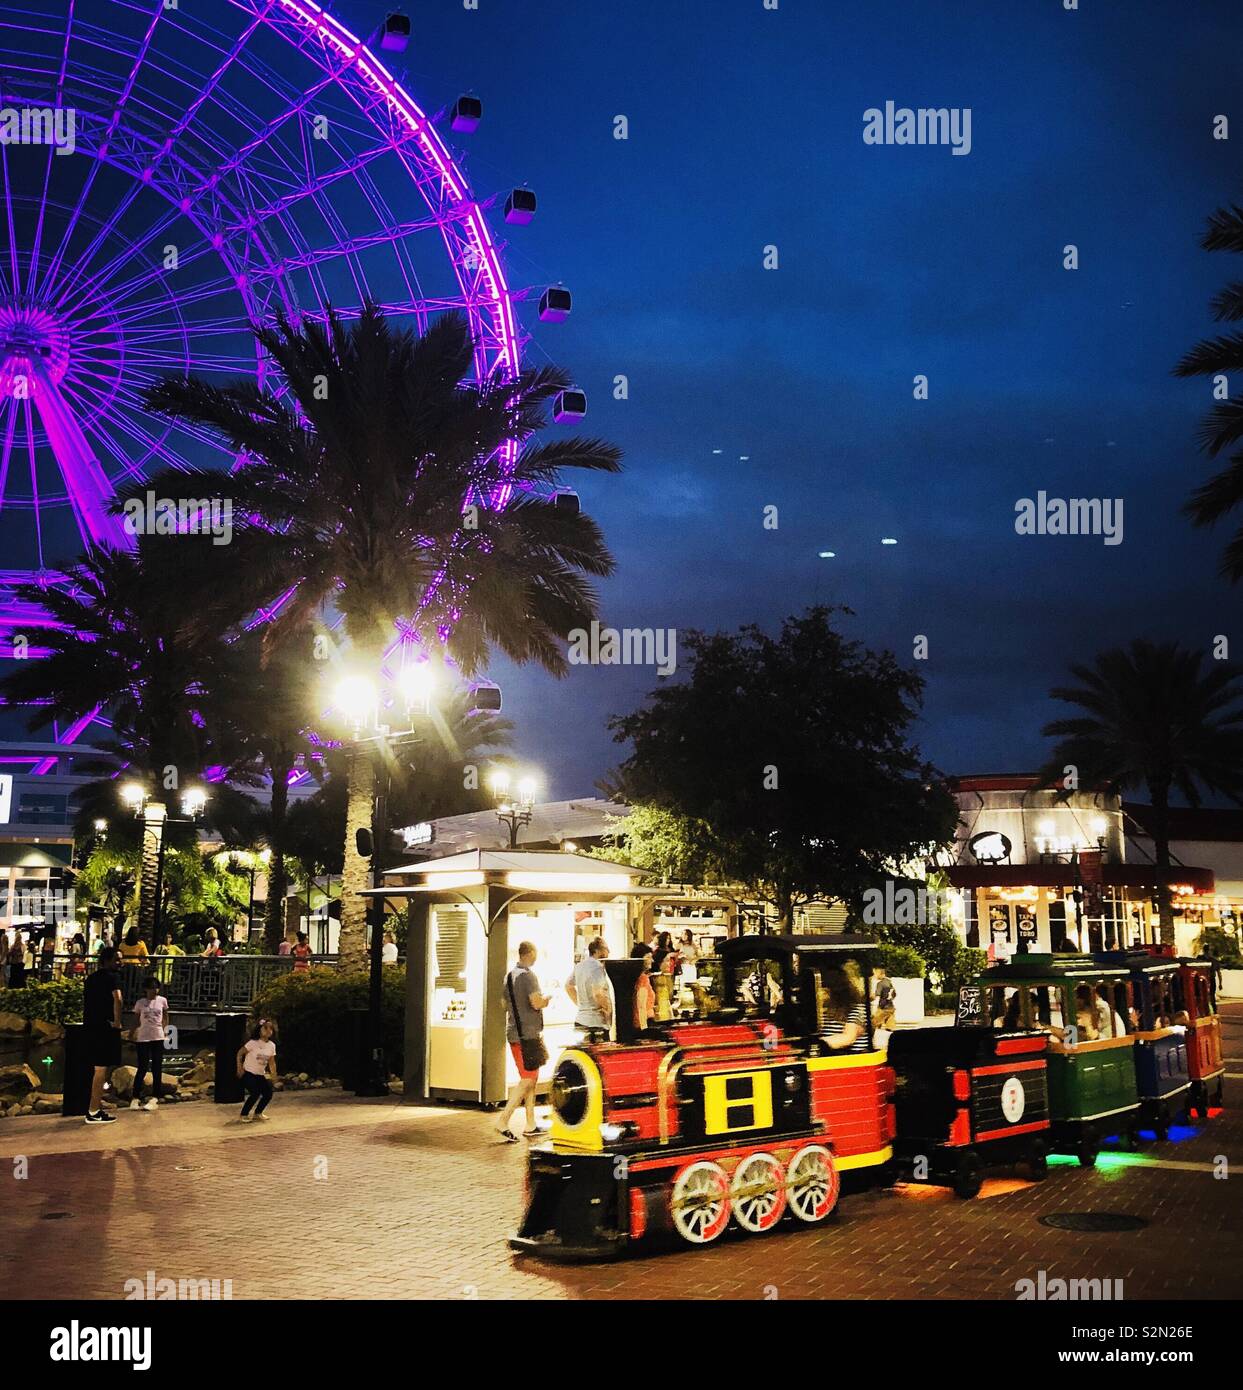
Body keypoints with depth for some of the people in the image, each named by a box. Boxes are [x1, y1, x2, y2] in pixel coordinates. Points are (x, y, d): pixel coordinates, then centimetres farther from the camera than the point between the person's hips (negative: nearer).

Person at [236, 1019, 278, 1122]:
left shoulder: (272, 1045, -1)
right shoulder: (253, 1043, -17)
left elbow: (271, 1062, 7)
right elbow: (240, 1053, -10)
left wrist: (273, 1076, 3)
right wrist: (239, 1069, -13)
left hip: (260, 1075, 6)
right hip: (248, 1073, -6)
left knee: (268, 1093, -5)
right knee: (255, 1093, -21)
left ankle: (257, 1113, 19)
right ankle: (244, 1115, -1)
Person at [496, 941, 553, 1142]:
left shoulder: (510, 975, 13)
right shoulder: (528, 975, -14)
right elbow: (537, 1003, -23)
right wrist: (548, 997, -2)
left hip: (514, 1033, 9)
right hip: (527, 1034, -9)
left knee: (531, 1078, 15)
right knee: (527, 1079, -7)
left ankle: (530, 1125, 17)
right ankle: (503, 1121, -11)